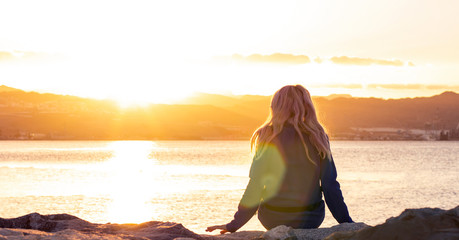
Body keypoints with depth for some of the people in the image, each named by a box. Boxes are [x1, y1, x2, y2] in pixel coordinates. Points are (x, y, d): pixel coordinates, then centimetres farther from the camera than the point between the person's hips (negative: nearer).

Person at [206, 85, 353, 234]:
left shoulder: (267, 138, -9)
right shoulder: (318, 137, -5)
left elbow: (255, 187, -10)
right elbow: (330, 186, -6)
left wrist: (233, 226, -4)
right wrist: (346, 222, 3)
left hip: (273, 221, 0)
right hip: (311, 221, 1)